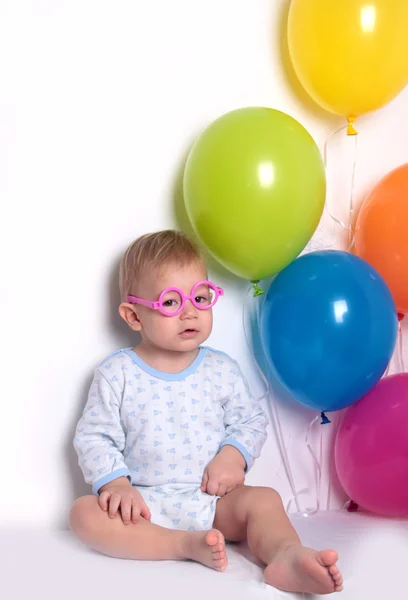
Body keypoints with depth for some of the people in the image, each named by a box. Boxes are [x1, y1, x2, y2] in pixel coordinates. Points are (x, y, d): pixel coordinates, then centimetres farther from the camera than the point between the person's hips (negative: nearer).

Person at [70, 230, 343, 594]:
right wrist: (115, 483, -18)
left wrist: (233, 456, -12)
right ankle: (187, 545, -33)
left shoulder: (222, 370, 3)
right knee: (85, 513, -26)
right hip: (144, 502, -1)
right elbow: (95, 437, -2)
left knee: (263, 499, -22)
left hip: (212, 500, 2)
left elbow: (252, 421, 8)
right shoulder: (116, 373, -3)